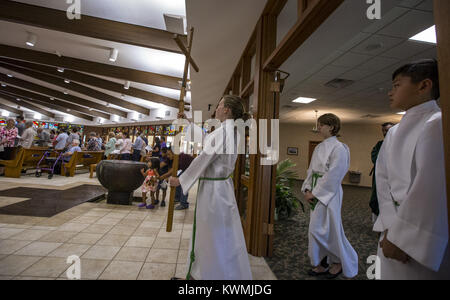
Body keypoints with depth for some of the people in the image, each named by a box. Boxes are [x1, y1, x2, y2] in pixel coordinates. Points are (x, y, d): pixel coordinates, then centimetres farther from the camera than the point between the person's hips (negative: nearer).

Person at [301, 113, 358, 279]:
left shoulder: (338, 148, -13)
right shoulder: (319, 148, 11)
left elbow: (332, 176, -17)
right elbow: (311, 170, 13)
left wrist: (314, 193, -14)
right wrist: (307, 189, 2)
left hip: (329, 194, -8)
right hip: (317, 193, 8)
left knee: (329, 229, 0)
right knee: (316, 229, 13)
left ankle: (339, 262, 26)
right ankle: (320, 264, 29)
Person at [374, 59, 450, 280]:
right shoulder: (393, 132, 8)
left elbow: (431, 190, -19)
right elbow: (382, 178, 1)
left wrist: (401, 237, -16)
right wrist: (390, 227, -10)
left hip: (426, 240, -6)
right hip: (395, 226, 6)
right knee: (391, 272, 17)